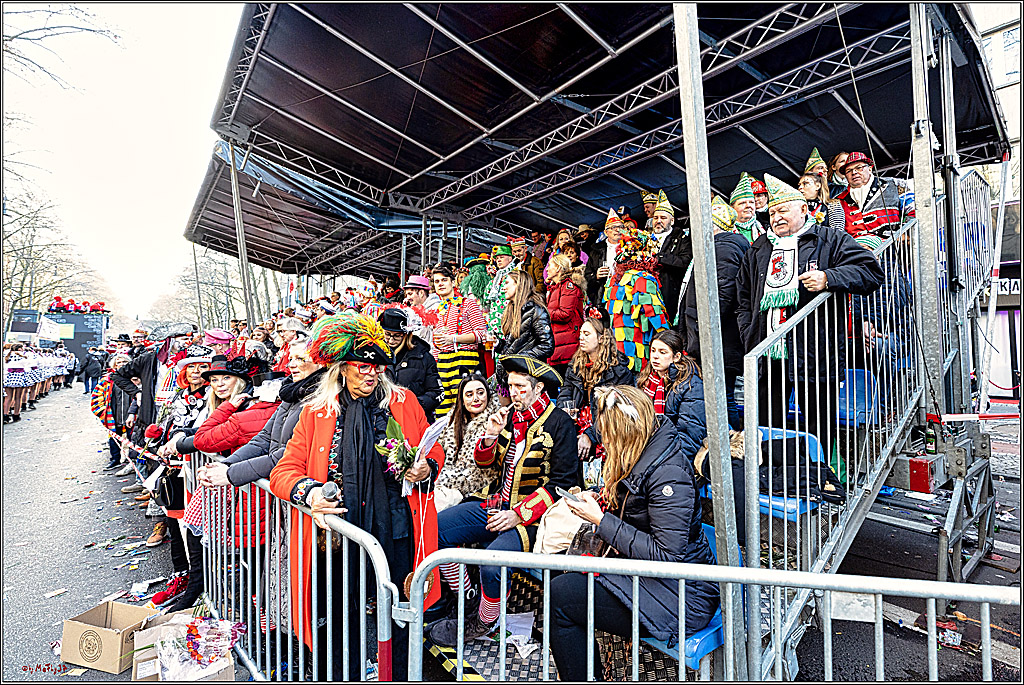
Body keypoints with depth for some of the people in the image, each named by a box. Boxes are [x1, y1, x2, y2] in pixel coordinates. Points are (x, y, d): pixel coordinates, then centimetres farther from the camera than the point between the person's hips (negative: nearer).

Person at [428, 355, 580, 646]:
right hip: (497, 504, 7)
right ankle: (468, 599, 15)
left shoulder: (560, 423, -11)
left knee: (492, 561, -31)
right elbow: (484, 463, 15)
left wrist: (518, 515, -18)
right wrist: (490, 435, -6)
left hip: (531, 515, -7)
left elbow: (562, 484, -14)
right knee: (431, 528, -3)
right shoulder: (509, 415, 8)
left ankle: (483, 623, 4)